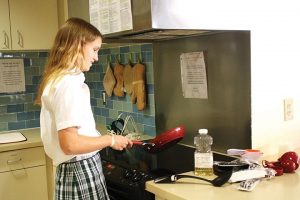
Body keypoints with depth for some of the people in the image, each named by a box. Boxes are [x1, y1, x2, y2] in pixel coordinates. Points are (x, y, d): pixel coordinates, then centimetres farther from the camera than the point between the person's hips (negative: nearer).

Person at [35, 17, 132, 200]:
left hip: (72, 170, 9)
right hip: (82, 171, -9)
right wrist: (110, 140, -13)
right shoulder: (70, 83, -19)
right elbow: (69, 143, -25)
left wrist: (103, 139, 14)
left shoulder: (57, 80, 10)